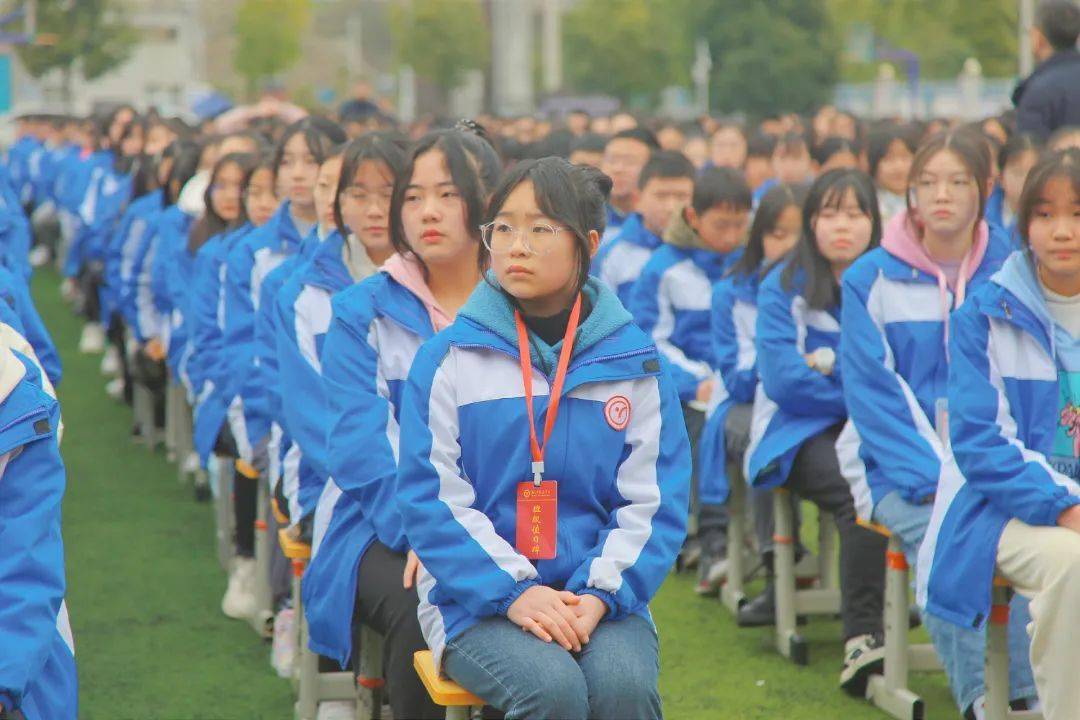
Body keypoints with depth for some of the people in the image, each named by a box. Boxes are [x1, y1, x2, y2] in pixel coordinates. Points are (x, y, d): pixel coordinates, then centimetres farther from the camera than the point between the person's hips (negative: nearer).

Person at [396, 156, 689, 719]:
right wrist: (514, 591, -15)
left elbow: (655, 501, 4)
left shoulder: (634, 362, 7)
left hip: (598, 594, 2)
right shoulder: (446, 359, 3)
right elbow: (431, 499, -2)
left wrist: (600, 593, -12)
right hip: (477, 599, -1)